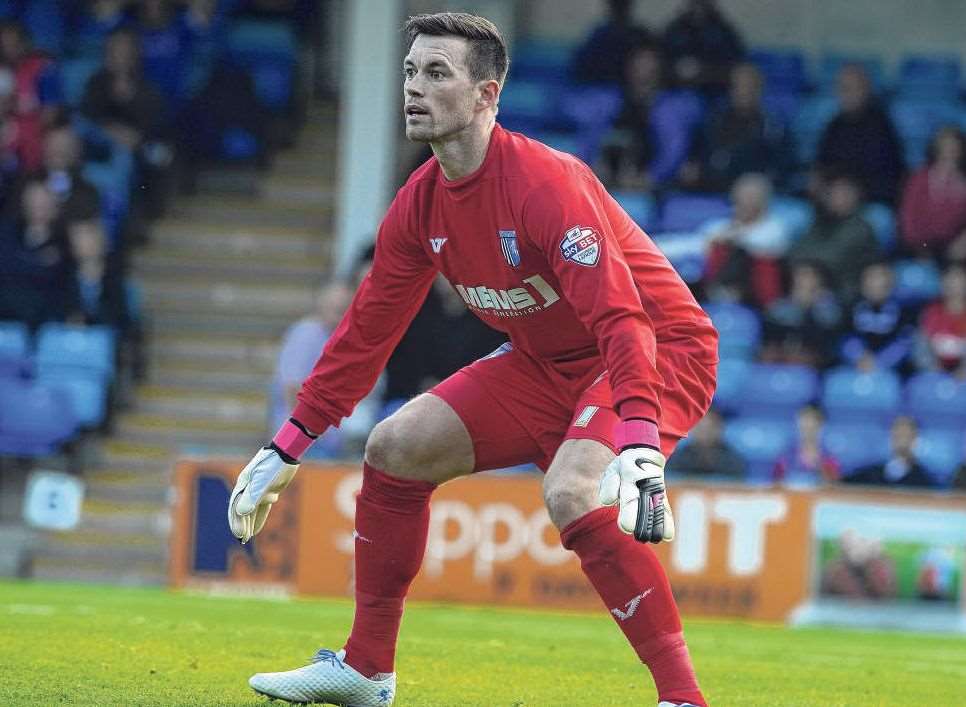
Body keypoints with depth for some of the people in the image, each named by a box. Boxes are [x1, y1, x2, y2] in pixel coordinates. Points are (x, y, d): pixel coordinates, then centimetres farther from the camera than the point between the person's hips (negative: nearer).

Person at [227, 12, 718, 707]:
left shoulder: (546, 183, -27)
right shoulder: (420, 206, -2)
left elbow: (621, 318, -37)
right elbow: (366, 331, 10)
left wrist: (639, 448, -49)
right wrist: (288, 448, 10)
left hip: (664, 348, -8)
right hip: (548, 361, 8)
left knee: (573, 493, -34)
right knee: (396, 446, 3)